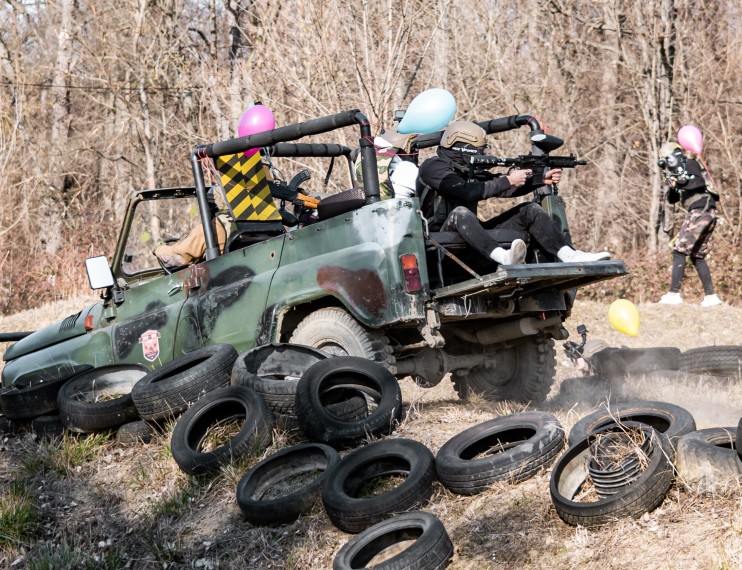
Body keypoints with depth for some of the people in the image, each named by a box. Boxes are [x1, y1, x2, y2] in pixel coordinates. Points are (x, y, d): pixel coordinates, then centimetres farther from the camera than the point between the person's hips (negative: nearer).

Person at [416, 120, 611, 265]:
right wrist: (508, 180, -20)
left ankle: (569, 255, -17)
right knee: (459, 213, -41)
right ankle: (503, 258, -60)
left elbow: (505, 189, 12)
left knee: (530, 210, 0)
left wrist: (542, 179, 0)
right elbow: (469, 192, -25)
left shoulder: (470, 169, 15)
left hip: (473, 235, 8)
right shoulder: (433, 168, -11)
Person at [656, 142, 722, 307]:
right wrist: (672, 187, -2)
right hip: (708, 214, 10)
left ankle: (674, 294, -18)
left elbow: (699, 182, -19)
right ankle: (711, 296, 11)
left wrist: (681, 181, -21)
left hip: (700, 211, -10)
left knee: (679, 250, -12)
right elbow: (672, 200, 17)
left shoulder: (690, 164, 0)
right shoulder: (678, 173, 24)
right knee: (697, 256, 12)